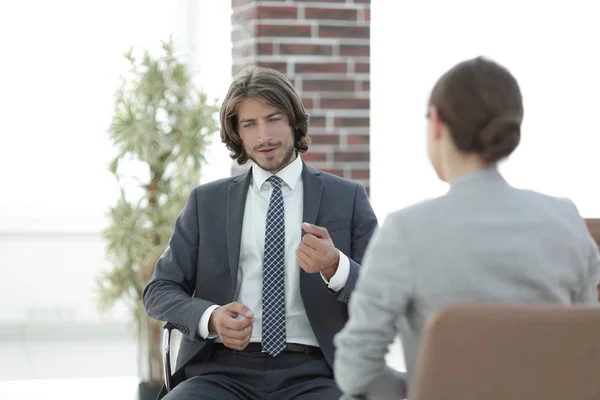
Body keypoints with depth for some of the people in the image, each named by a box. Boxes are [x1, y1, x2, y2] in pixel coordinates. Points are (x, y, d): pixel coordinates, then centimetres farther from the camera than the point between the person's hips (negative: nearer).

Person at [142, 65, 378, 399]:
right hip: (225, 371, 1)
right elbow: (159, 292, 13)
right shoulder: (207, 202, 16)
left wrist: (334, 266, -16)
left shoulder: (347, 198, 11)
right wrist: (211, 318, -9)